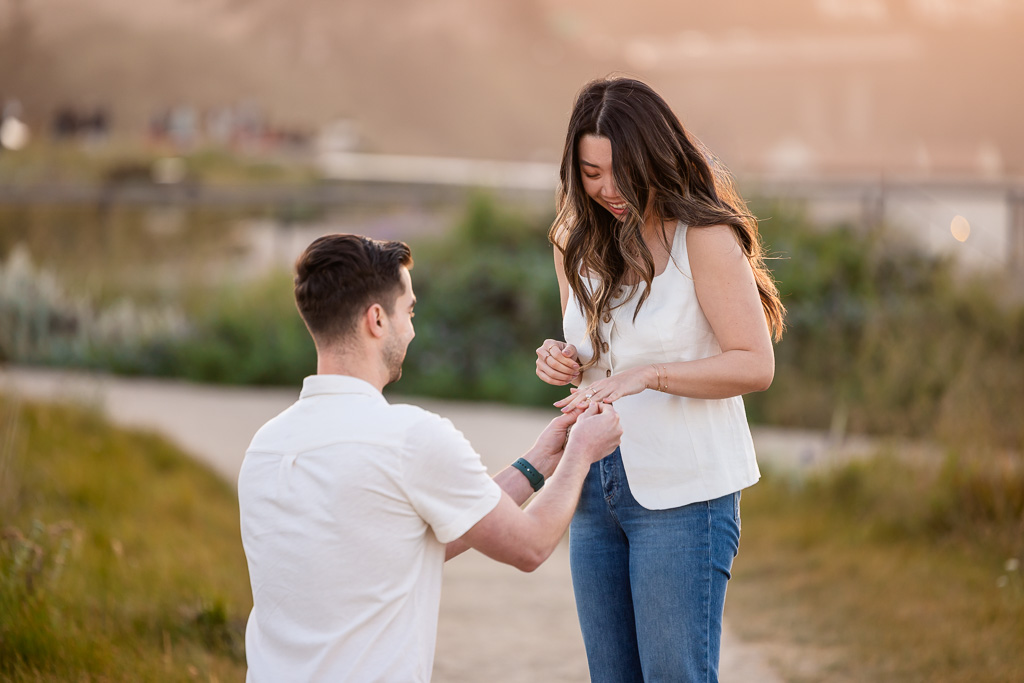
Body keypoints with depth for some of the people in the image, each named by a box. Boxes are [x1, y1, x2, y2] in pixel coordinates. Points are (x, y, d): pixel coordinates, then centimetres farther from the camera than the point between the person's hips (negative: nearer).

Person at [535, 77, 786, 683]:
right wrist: (562, 360, -2)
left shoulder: (705, 238, -11)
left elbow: (755, 365, -16)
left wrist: (648, 374, -27)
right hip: (596, 486, 7)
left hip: (683, 491, -6)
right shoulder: (579, 243, 9)